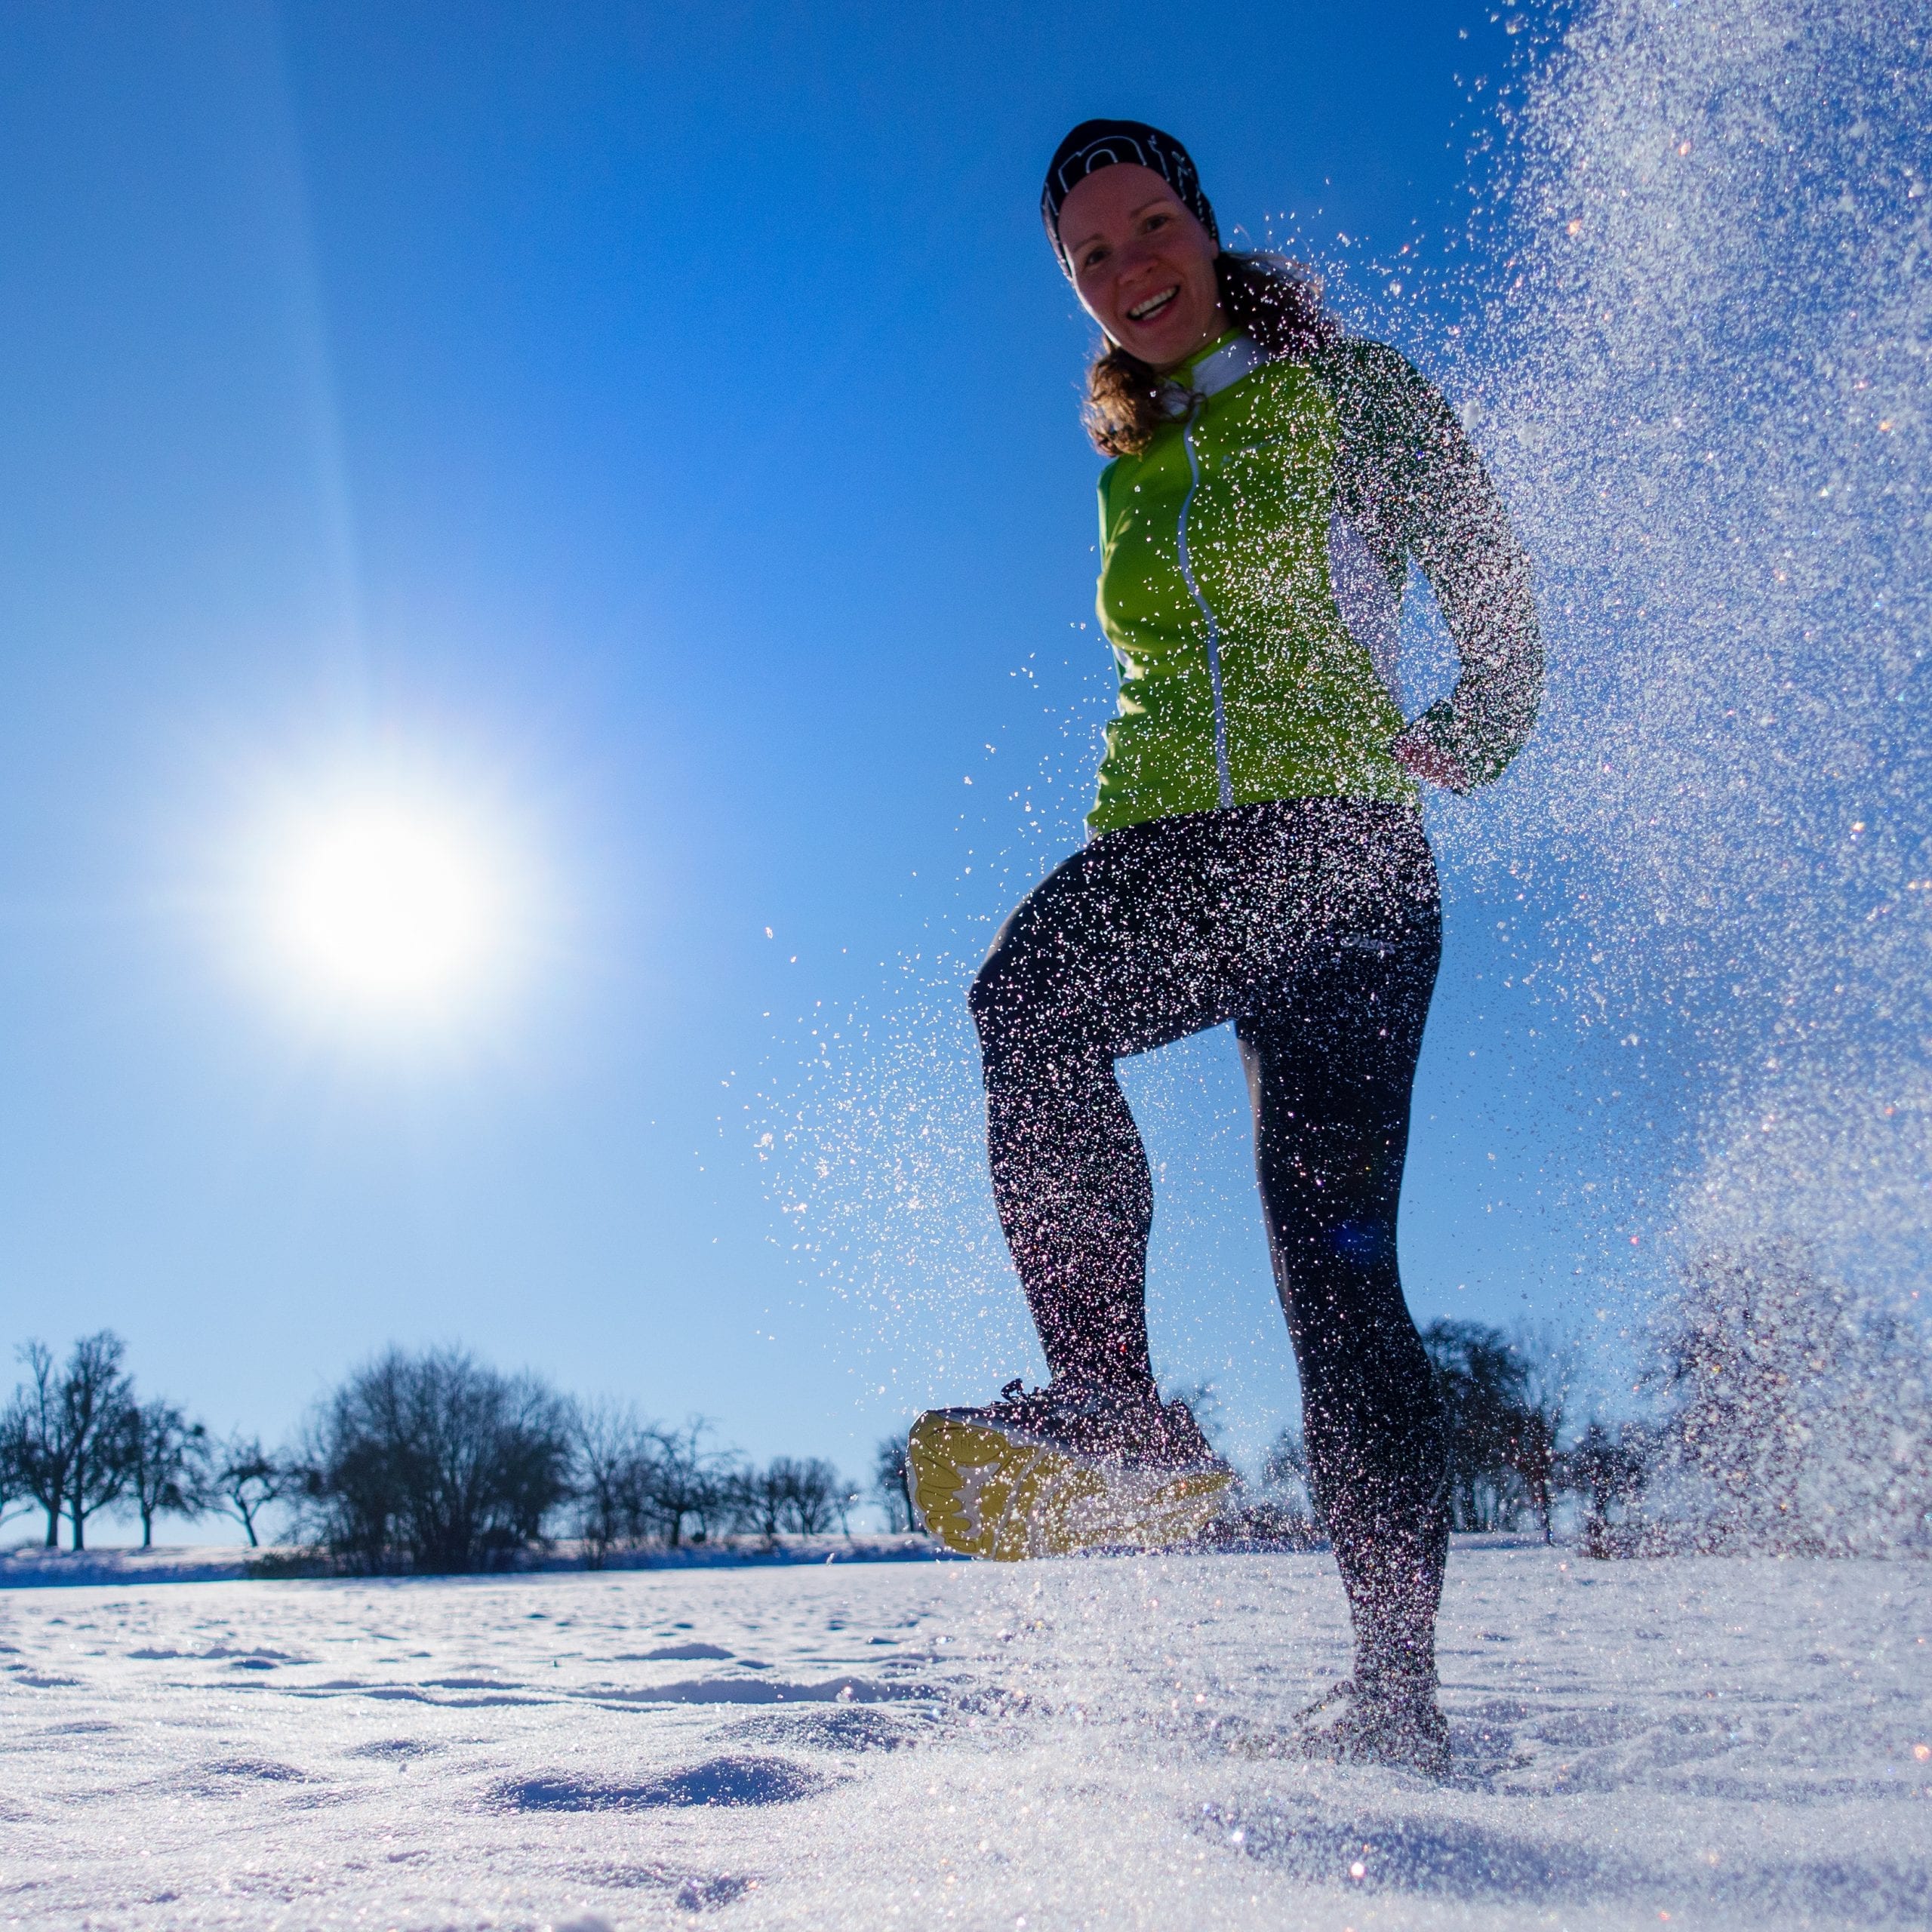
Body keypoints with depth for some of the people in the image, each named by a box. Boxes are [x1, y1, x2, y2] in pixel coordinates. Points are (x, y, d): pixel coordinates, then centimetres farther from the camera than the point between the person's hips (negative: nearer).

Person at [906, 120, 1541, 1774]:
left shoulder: (1355, 395, 12)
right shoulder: (1129, 468, 25)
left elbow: (1496, 596, 14)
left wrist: (1466, 740, 0)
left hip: (1343, 846, -4)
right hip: (1168, 845, 4)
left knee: (1336, 1252, -16)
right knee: (1027, 1003, -29)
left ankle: (1397, 1678, -9)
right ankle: (1117, 1403, -28)